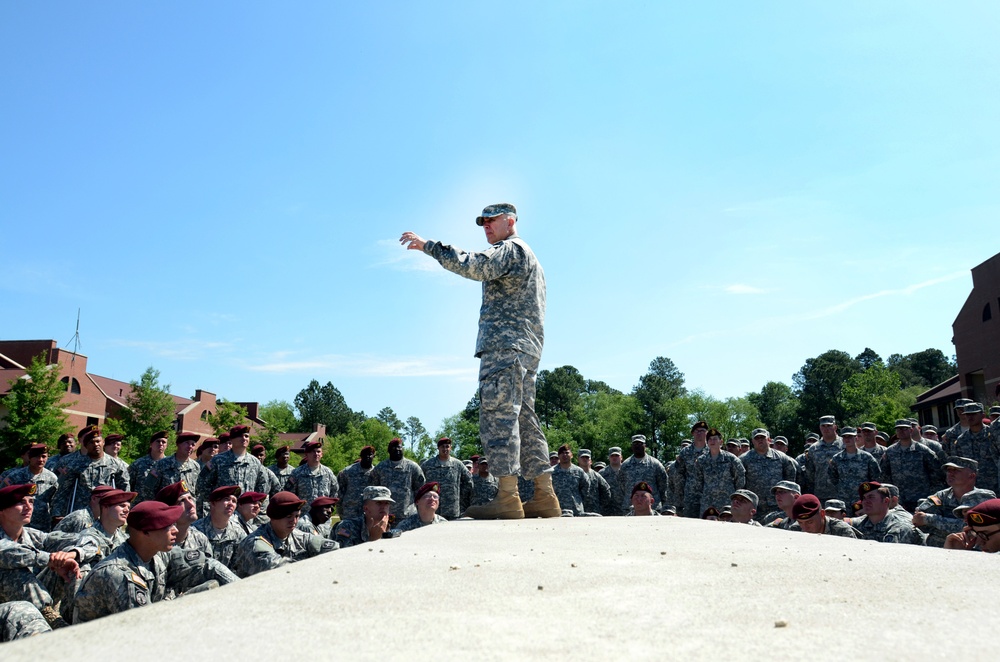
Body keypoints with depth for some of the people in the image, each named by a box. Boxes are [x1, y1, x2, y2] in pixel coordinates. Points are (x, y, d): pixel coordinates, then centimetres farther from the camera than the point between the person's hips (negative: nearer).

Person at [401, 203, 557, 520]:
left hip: (505, 344, -10)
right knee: (523, 418, 8)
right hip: (527, 348, 10)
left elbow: (474, 265, -21)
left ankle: (507, 498, -19)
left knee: (498, 414, -14)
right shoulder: (528, 256, 30)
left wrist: (427, 245, -19)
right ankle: (544, 497, 7)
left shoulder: (510, 248, -2)